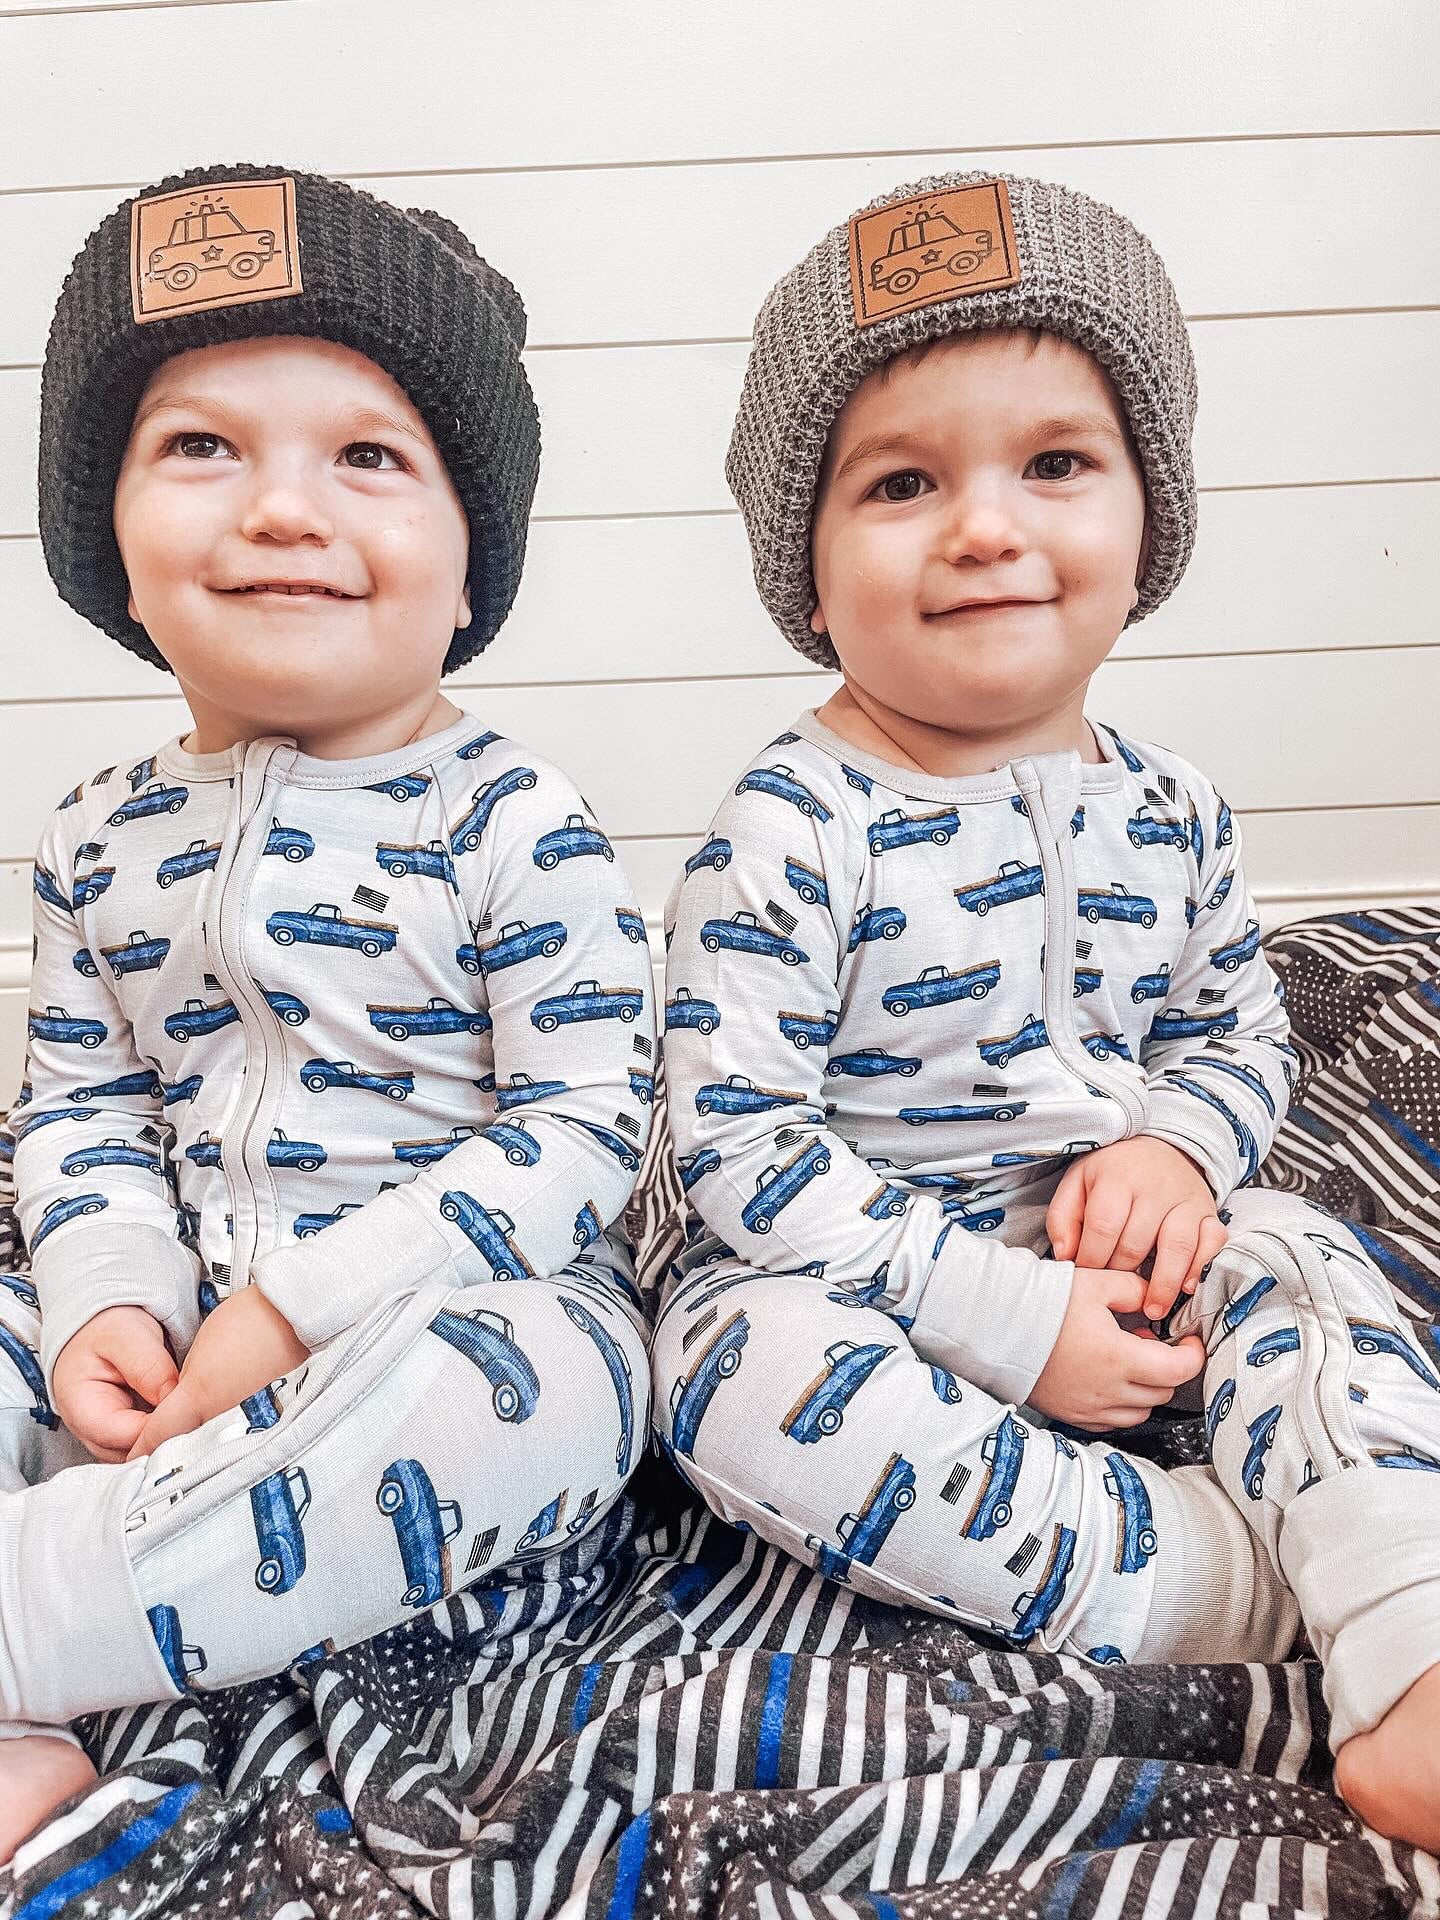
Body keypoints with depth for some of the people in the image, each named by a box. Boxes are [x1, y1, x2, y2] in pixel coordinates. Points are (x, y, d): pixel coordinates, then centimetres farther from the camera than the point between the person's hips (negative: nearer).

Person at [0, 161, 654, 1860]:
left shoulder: (511, 824, -12)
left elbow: (583, 1125, -16)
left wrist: (298, 1309, -20)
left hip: (454, 1310, -5)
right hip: (184, 1333, 6)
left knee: (527, 1385, -36)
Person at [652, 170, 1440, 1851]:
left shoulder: (1166, 812, 0)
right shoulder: (784, 834, -19)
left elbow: (1238, 1032, 12)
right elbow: (737, 1147, -21)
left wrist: (1179, 1149, -13)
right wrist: (1009, 1317, -24)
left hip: (1116, 1264, 5)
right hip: (865, 1285, -4)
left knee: (1294, 1261, -16)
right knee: (746, 1355, -32)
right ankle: (1178, 1570, -24)